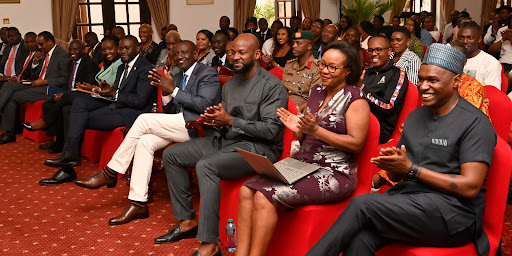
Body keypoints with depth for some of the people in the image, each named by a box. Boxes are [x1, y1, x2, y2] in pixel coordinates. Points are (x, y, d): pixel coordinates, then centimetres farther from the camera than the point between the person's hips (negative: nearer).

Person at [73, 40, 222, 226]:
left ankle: (110, 173, -7)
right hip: (180, 126, 8)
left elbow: (204, 105, -19)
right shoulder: (178, 77, 21)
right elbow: (170, 112, 18)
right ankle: (138, 203, -13)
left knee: (144, 119, -18)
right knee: (144, 142, -16)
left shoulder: (207, 74, -3)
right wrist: (166, 93, -3)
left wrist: (173, 90, -16)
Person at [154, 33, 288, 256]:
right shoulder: (230, 85, 15)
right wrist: (215, 120, -8)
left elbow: (271, 129, -18)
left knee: (205, 166, -34)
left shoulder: (272, 86, -11)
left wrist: (230, 120, -19)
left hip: (257, 148, -9)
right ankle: (187, 221, 8)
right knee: (171, 154, 3)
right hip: (226, 141, 9)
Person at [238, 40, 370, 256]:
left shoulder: (355, 99, -6)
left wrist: (316, 130, -19)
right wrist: (298, 129, -3)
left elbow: (356, 143, -15)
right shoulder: (317, 91, 14)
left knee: (264, 196, -24)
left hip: (334, 174, -7)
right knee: (247, 190, -14)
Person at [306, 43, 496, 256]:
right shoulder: (416, 116, 18)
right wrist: (390, 163, -5)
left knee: (363, 204, -26)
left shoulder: (475, 123, -4)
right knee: (358, 239, -28)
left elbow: (470, 187, -14)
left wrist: (411, 168, -14)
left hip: (454, 211, -5)